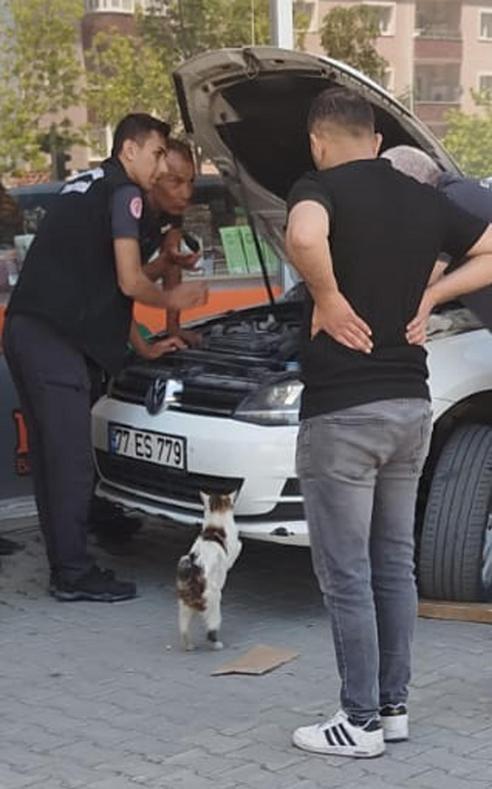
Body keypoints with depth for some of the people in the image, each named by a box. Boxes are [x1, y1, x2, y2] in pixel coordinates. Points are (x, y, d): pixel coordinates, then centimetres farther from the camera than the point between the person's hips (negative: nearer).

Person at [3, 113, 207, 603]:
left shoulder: (82, 186, 25)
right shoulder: (123, 193, -4)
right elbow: (129, 283, -9)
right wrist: (172, 300, 11)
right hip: (54, 341, -10)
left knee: (50, 456, 12)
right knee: (72, 461, -5)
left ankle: (63, 567, 19)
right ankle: (74, 575, 0)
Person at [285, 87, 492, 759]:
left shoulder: (320, 189, -10)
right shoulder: (424, 200, 9)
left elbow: (304, 238, -34)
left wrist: (327, 298, -17)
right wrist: (427, 296, 9)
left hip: (342, 413, -7)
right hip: (411, 407, 7)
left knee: (346, 576, 2)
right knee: (394, 564, 16)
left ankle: (361, 721, 9)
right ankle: (393, 705, 24)